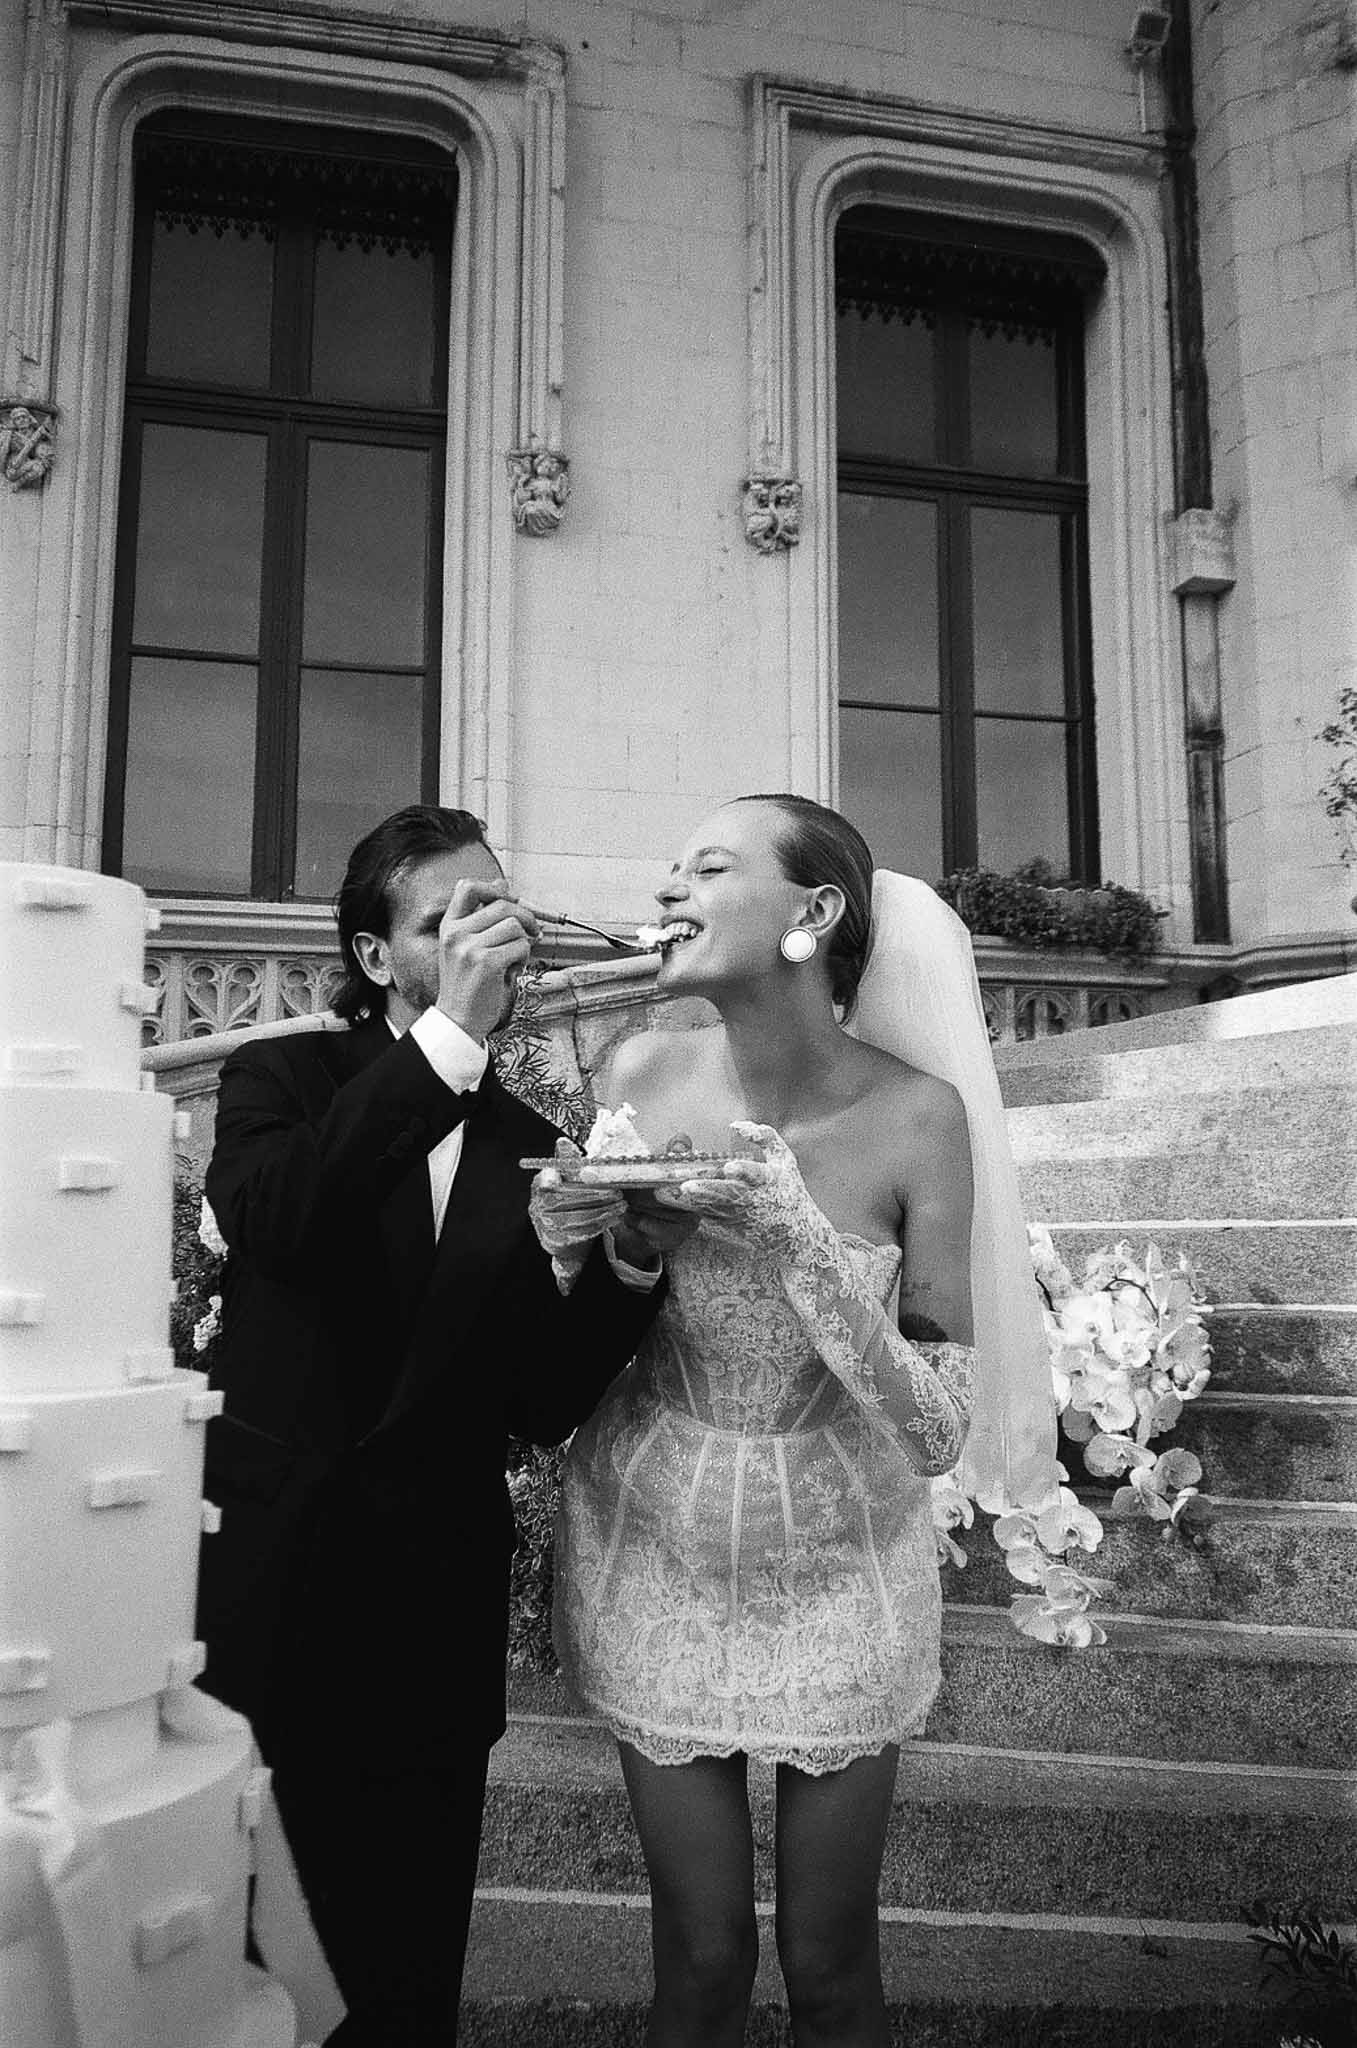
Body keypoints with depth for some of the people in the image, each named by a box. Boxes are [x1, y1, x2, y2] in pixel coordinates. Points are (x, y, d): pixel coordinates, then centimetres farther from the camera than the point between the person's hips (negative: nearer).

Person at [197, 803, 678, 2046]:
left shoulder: (534, 1150, 4)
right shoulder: (281, 1078, -2)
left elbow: (545, 1408, 1)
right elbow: (271, 1222, -25)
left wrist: (631, 1264, -15)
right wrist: (449, 1033, -27)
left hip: (434, 1628, 2)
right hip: (265, 1599, -2)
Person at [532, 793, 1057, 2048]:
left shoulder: (918, 1114, -17)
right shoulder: (645, 1077, -11)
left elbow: (938, 1431, -16)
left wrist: (797, 1237, -28)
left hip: (839, 1568, -1)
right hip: (656, 1554, 2)